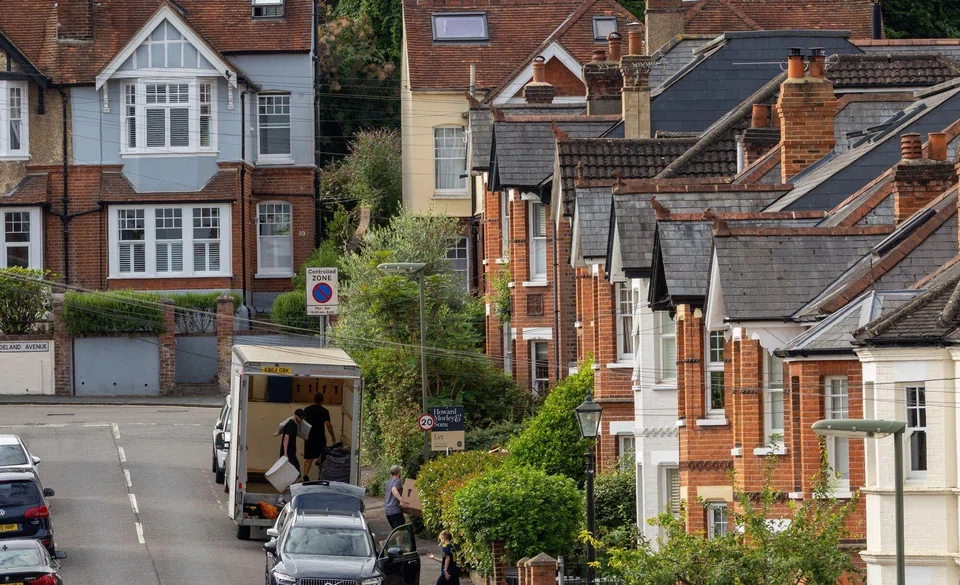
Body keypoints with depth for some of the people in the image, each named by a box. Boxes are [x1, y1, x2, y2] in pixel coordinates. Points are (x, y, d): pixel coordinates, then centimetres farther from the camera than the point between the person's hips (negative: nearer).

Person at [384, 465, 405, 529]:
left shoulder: (388, 482, 20)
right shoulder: (397, 481, -7)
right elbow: (394, 490, -28)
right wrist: (401, 500, -36)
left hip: (387, 511, 9)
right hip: (395, 510, -9)